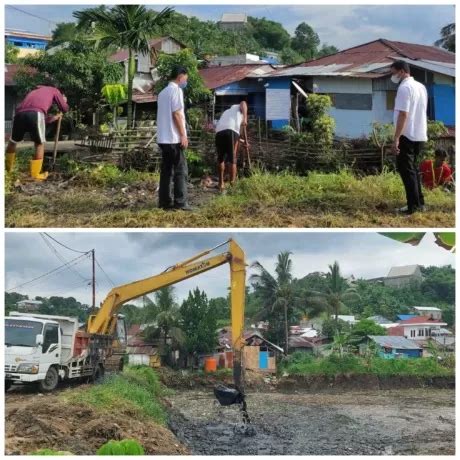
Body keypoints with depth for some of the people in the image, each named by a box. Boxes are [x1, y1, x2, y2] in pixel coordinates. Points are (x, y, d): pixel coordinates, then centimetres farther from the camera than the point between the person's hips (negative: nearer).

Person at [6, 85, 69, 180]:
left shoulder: (35, 92, 43)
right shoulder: (54, 90, 28)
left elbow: (44, 120, 46)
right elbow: (64, 109, 28)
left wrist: (56, 117, 61)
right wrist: (64, 101, 49)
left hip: (20, 113, 5)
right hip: (36, 113, -5)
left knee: (13, 141, 25)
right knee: (40, 144, 12)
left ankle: (8, 169, 38)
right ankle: (35, 175, 8)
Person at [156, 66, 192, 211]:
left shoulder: (163, 92, 19)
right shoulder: (176, 90, -8)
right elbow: (176, 114, -15)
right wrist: (183, 135, -14)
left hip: (163, 138, 9)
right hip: (174, 138, -9)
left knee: (166, 170, 8)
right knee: (180, 170, -6)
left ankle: (165, 201, 7)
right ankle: (180, 202, -9)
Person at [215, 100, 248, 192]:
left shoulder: (227, 111, 42)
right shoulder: (239, 107, 28)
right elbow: (243, 103, 2)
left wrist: (241, 141, 45)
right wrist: (245, 119, -7)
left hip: (219, 131, 5)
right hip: (231, 130, -5)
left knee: (221, 158, 17)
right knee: (232, 159, -2)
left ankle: (221, 184, 24)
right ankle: (232, 185, -5)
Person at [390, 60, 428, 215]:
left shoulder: (404, 88, -15)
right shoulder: (421, 87, 14)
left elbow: (403, 115, -22)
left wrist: (396, 139, -23)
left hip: (407, 136, -9)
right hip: (419, 135, 9)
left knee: (406, 170, -4)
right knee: (412, 168, 18)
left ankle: (413, 206, -6)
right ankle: (419, 203, 20)